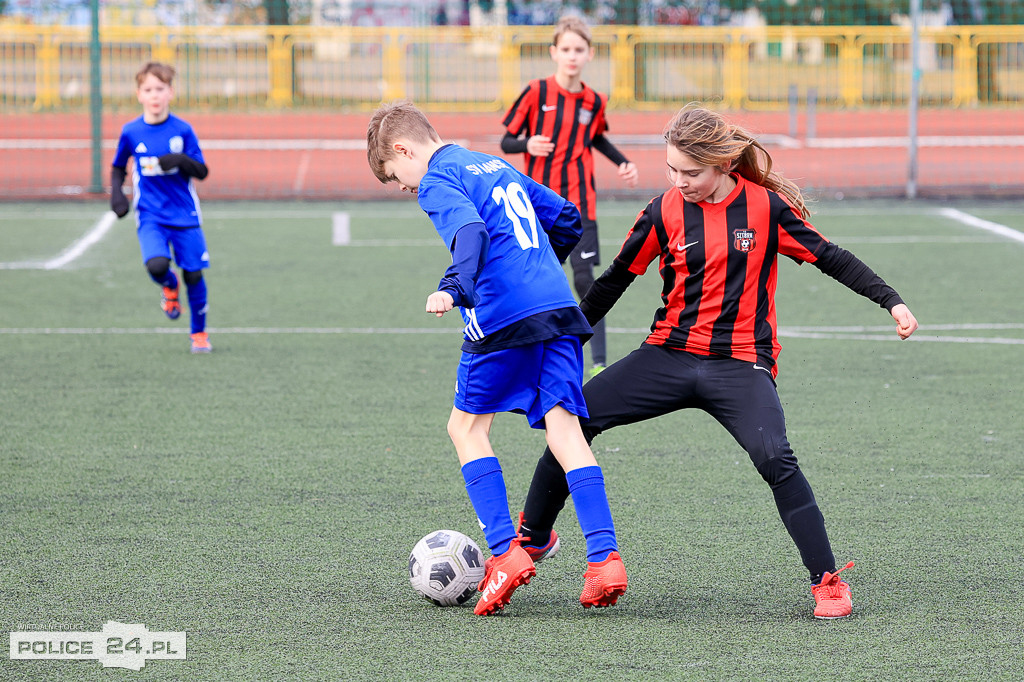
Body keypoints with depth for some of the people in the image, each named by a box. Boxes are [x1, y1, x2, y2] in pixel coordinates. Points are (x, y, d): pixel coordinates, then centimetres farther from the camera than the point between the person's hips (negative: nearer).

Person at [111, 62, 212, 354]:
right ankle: (170, 287, 14)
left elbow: (202, 171, -2)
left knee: (194, 275, 2)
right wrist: (116, 193, -3)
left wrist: (181, 160, -22)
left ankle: (199, 332, 24)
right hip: (150, 216, 0)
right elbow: (118, 168, 16)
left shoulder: (182, 130, -3)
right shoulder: (131, 132, 0)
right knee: (157, 265, -24)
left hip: (185, 216, 0)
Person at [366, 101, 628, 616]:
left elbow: (470, 232, -21)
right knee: (563, 424, 0)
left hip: (503, 317, -7)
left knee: (466, 425, 9)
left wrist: (456, 289, -35)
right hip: (560, 308, 7)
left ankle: (506, 551, -3)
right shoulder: (497, 167, 25)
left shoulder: (438, 182, 0)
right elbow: (566, 217, 31)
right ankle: (605, 558, -14)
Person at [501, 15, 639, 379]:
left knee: (584, 277, -10)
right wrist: (528, 145, -23)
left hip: (579, 202, 1)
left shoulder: (594, 101, 2)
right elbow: (506, 141, -3)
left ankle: (599, 360, -11)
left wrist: (623, 162, 10)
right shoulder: (536, 93, -7)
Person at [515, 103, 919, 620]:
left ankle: (827, 581, -16)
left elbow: (828, 257, 2)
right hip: (668, 357, 3)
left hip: (740, 364, -3)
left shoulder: (765, 207, -5)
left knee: (774, 457, -27)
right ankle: (533, 536, 16)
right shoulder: (664, 212, 0)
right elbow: (616, 278, 10)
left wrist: (891, 301, -4)